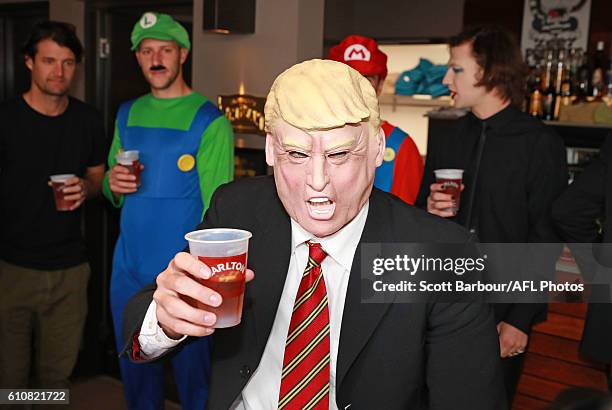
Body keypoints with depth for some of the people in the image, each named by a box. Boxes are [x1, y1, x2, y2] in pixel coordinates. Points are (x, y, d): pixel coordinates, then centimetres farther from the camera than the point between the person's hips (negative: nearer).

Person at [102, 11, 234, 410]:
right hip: (129, 269, 5)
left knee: (192, 371, 9)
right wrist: (112, 185, -7)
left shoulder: (210, 121, -9)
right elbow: (111, 191, 17)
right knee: (136, 371, 19)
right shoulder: (128, 114, 9)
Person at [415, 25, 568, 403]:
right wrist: (429, 209, -10)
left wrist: (521, 319, -12)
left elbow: (545, 241, -9)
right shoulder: (446, 143, 8)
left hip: (501, 314, -4)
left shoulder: (541, 144, -7)